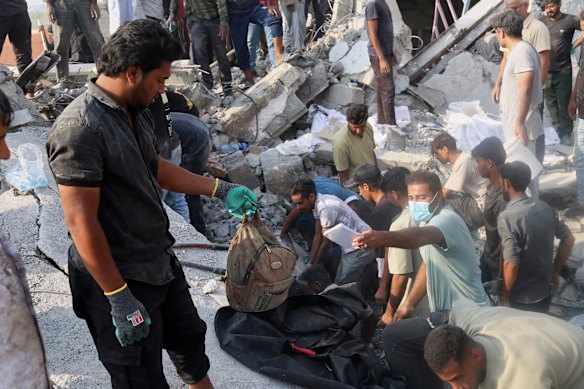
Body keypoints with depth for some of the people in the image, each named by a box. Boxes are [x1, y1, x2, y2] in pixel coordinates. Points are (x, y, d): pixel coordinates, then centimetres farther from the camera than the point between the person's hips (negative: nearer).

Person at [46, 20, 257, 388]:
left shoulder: (137, 112, 3)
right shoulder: (80, 129, -26)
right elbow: (81, 223, -25)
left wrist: (221, 189, 17)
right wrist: (119, 297, -22)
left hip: (161, 261, 9)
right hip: (117, 276, -8)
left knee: (189, 339, 27)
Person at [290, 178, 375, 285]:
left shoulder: (326, 208, -25)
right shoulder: (319, 204, 3)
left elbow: (326, 243, -15)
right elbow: (318, 236, 10)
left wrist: (315, 266, -1)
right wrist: (311, 263, 11)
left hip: (360, 249, -9)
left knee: (341, 285, -8)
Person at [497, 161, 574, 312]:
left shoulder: (507, 217, -23)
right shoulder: (545, 208, -1)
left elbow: (511, 264, -26)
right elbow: (568, 239, 9)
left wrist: (505, 298, -13)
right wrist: (555, 272, 19)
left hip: (520, 299, -6)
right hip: (545, 293, 6)